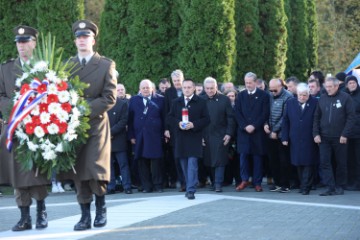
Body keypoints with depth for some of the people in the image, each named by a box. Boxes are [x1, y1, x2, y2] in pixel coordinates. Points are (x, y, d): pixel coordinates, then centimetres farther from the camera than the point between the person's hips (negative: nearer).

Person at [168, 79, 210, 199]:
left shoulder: (201, 102, 1)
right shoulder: (176, 102, 12)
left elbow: (206, 119, -1)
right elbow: (170, 117, 11)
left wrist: (193, 124, -15)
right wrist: (178, 123, -9)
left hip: (194, 137, -4)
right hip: (180, 138, 4)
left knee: (192, 163, -11)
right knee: (184, 164, 10)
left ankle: (191, 190, -13)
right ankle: (189, 187, 22)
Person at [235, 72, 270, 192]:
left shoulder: (263, 95, 1)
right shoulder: (241, 95, 9)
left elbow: (265, 114, -5)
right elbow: (237, 113, 4)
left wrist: (254, 126, -12)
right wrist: (245, 126, -9)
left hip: (258, 132, -2)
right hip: (243, 131, 2)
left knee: (257, 157, 2)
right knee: (243, 156, -3)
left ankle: (257, 183, 7)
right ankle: (244, 180, 6)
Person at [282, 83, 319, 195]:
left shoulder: (315, 103, -4)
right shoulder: (290, 103, 7)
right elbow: (285, 121, 8)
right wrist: (285, 138, 3)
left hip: (310, 140, -3)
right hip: (295, 140, 3)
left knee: (308, 163, -3)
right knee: (298, 164, 8)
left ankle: (305, 187, 1)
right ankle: (304, 185, 18)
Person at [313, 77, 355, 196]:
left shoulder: (345, 98, -3)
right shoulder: (322, 98, 8)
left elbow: (350, 117, -6)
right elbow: (316, 118, 10)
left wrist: (345, 134, -12)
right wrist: (316, 134, 0)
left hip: (340, 138, -3)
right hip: (324, 137, 3)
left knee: (341, 163, 6)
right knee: (324, 162, -4)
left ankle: (340, 187, 18)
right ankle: (330, 187, -2)